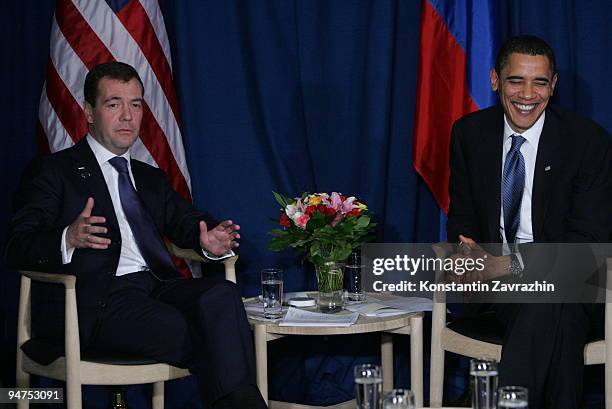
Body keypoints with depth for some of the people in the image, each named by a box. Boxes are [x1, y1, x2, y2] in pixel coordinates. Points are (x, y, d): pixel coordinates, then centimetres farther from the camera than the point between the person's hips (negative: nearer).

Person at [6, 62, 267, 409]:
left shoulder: (151, 179, 31)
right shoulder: (54, 171, 10)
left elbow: (187, 222, 20)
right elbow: (18, 247, -2)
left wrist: (210, 242, -6)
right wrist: (68, 239, -25)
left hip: (156, 287, 5)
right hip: (94, 300, -5)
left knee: (222, 294, -27)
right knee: (184, 331, -31)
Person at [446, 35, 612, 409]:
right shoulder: (470, 133, 5)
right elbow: (462, 215, 12)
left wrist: (511, 264, -23)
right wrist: (471, 257, -13)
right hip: (495, 278, 2)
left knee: (550, 309, -38)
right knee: (555, 331, -32)